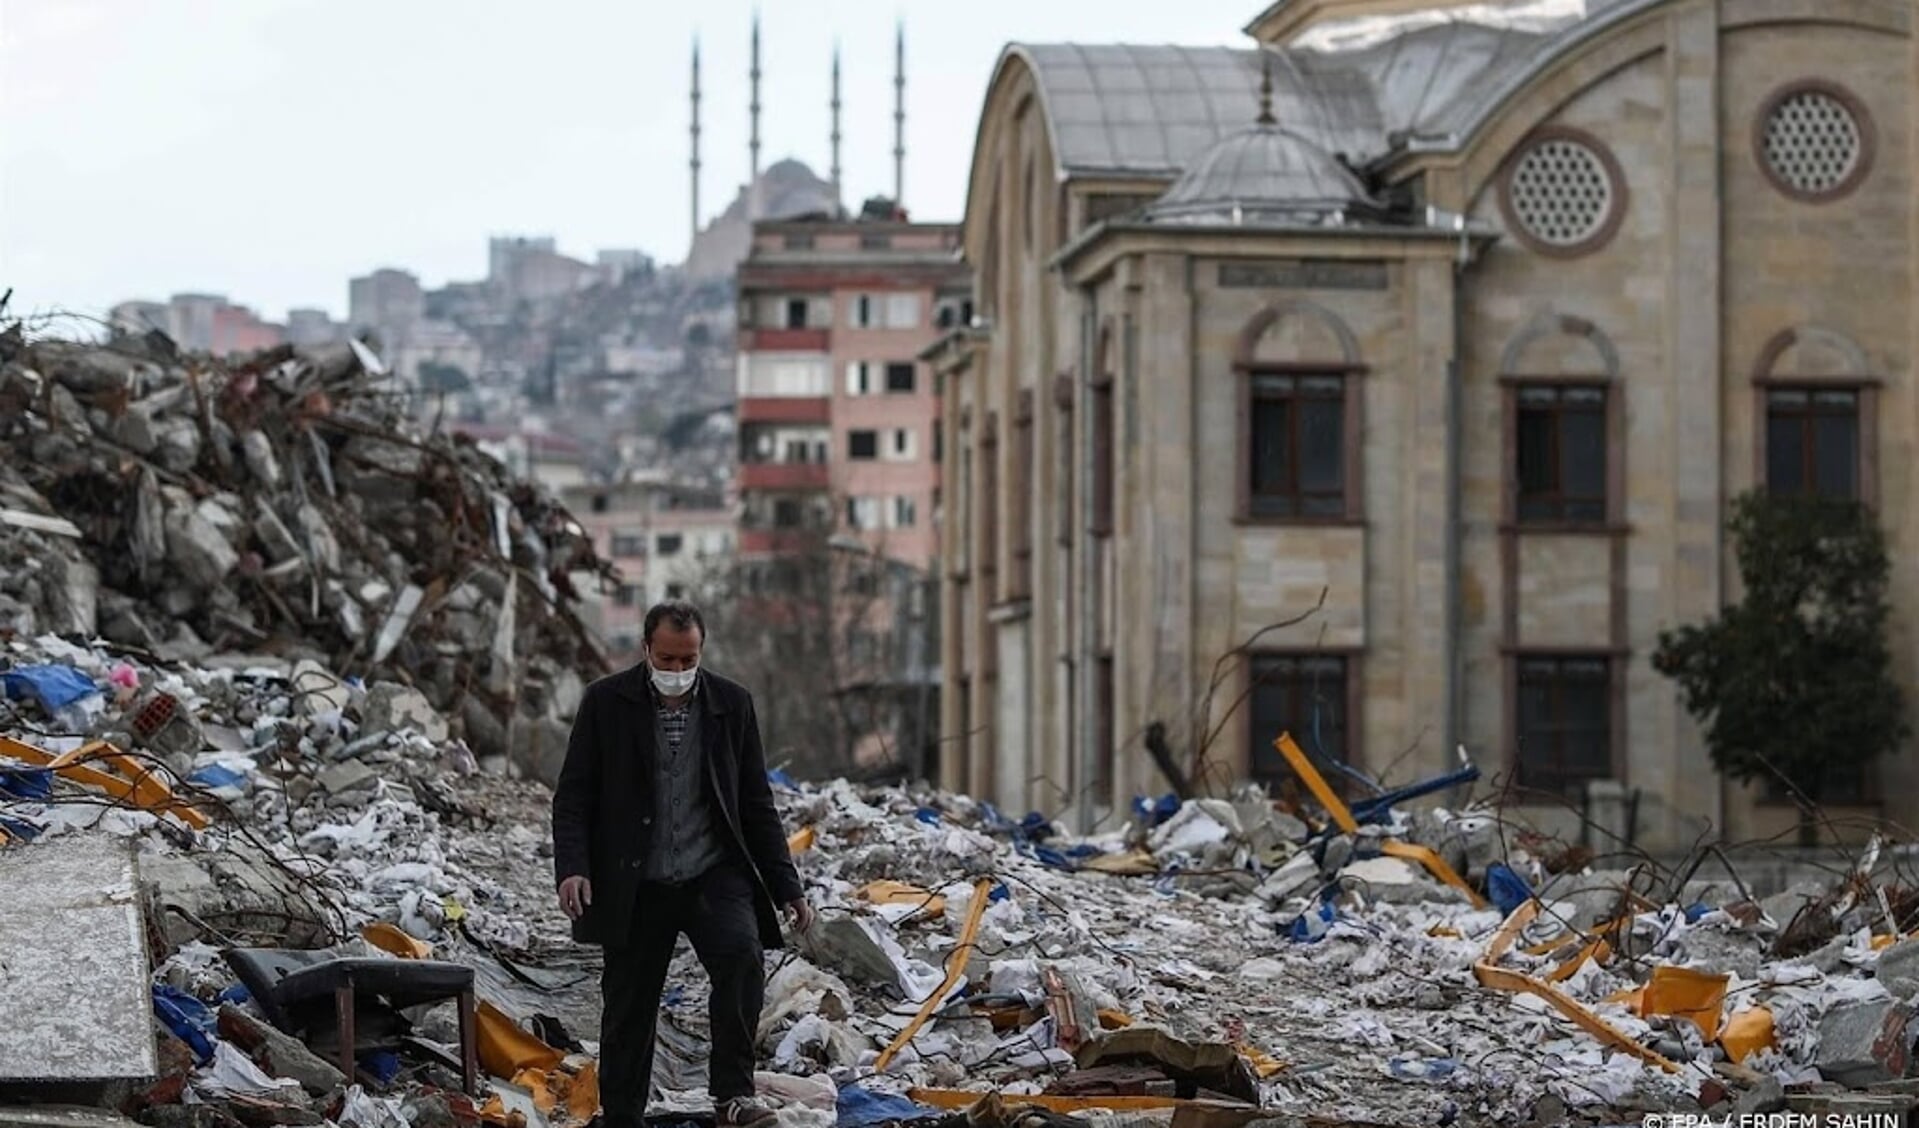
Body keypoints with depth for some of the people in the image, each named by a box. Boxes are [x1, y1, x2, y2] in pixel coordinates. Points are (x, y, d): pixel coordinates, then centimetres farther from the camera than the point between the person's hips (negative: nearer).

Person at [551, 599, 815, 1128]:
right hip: (636, 885, 0)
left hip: (715, 875, 0)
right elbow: (573, 795, 0)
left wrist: (787, 887, 6)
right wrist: (572, 868, -16)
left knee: (742, 956, -25)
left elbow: (757, 804, 10)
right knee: (628, 1008, 4)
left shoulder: (733, 704, 5)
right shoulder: (606, 702, 0)